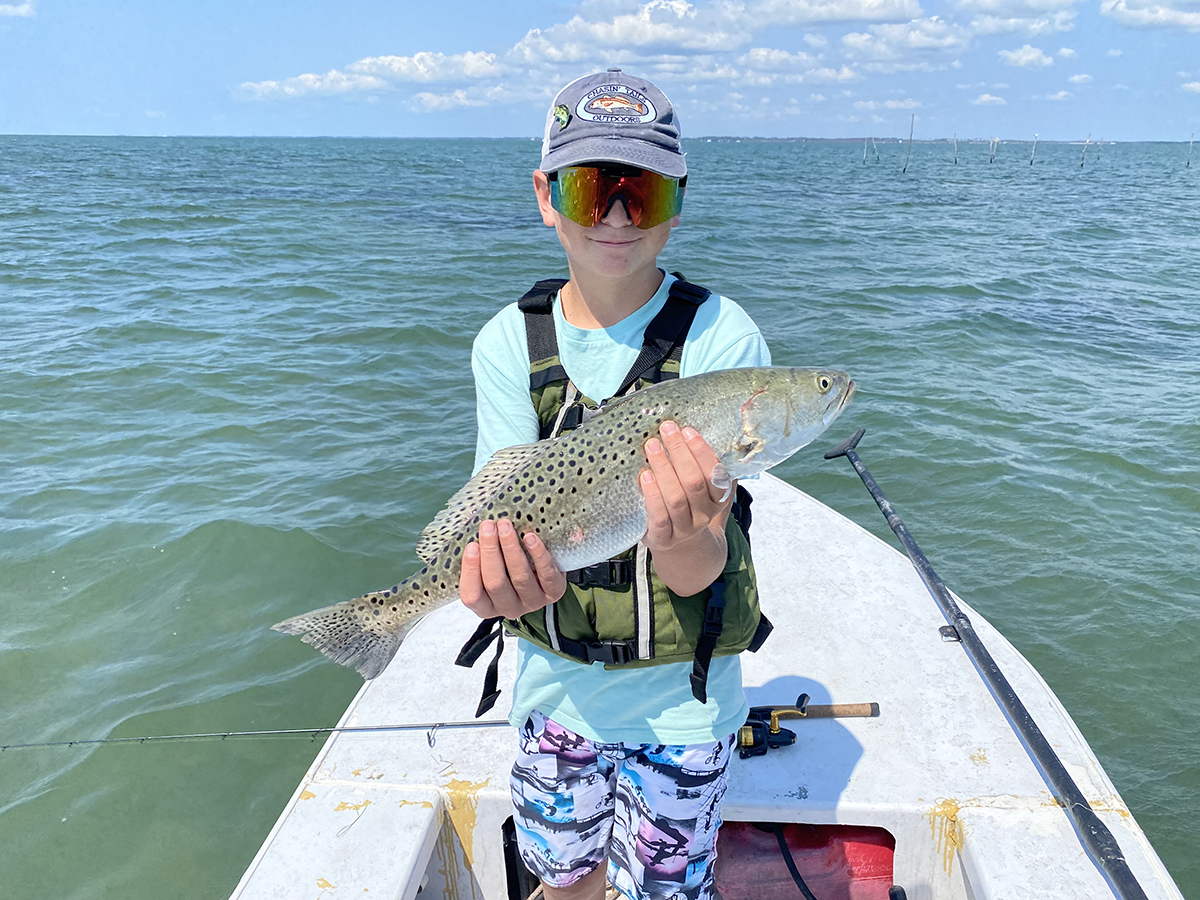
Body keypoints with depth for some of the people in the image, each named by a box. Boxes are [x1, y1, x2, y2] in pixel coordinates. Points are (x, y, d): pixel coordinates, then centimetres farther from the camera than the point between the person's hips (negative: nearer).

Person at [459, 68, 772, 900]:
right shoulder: (509, 342, -7)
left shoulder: (721, 338, -17)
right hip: (556, 683, 3)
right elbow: (505, 510, -13)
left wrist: (685, 536, -47)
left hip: (678, 699, -3)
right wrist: (512, 579, -37)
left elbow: (697, 571, -22)